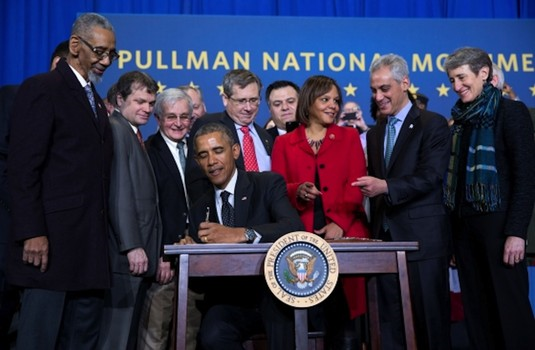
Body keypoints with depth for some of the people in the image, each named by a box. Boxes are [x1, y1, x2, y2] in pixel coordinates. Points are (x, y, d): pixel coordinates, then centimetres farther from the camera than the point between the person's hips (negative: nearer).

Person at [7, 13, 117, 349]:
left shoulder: (95, 100, 19)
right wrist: (32, 233, -18)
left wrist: (101, 238, 11)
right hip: (52, 240, -8)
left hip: (91, 244, 8)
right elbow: (22, 168, -12)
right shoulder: (41, 89, -5)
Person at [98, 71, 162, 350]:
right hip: (126, 255, -9)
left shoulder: (134, 135, 19)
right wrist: (132, 246, -20)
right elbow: (119, 194, -17)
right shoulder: (115, 129, -8)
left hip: (138, 254, 9)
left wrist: (152, 253, 12)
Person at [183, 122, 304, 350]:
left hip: (275, 295, -2)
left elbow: (294, 227, -20)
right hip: (229, 303, 3)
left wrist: (241, 234, -33)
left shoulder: (268, 183, -1)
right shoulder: (200, 209, 12)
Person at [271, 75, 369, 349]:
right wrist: (297, 192, -16)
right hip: (302, 236, 0)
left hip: (345, 233, 0)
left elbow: (356, 185, 3)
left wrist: (339, 223, -11)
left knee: (345, 304, -5)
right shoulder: (284, 143, 13)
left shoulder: (349, 137, 14)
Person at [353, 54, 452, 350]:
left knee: (431, 319, 2)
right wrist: (374, 229, 12)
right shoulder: (375, 133, 18)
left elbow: (430, 177, -15)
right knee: (390, 322, 9)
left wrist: (385, 186, -28)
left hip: (423, 238, -6)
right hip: (385, 237, 6)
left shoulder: (433, 124, -3)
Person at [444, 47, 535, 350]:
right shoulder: (461, 119, 14)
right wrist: (454, 225, 7)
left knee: (510, 305, -1)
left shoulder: (511, 112, -4)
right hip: (464, 224, 6)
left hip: (497, 223, -6)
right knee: (476, 306, 10)